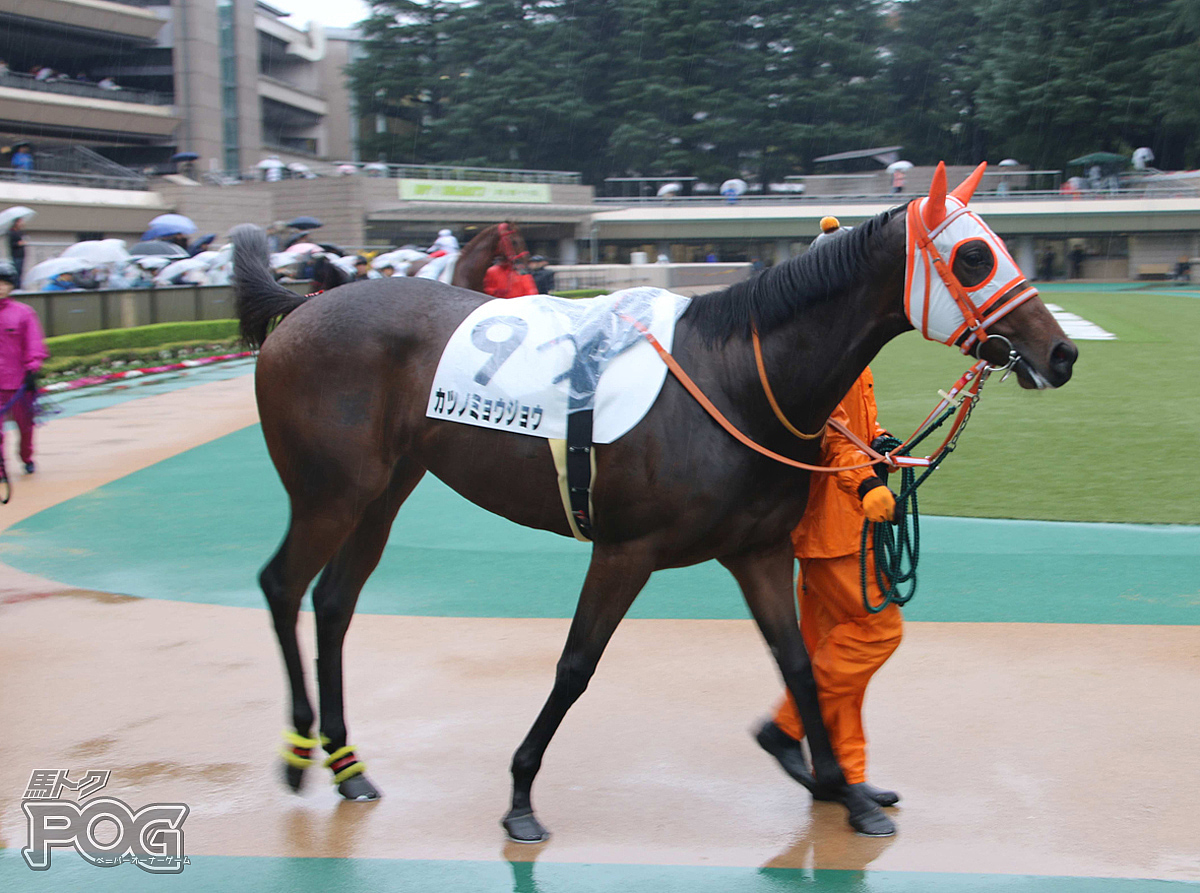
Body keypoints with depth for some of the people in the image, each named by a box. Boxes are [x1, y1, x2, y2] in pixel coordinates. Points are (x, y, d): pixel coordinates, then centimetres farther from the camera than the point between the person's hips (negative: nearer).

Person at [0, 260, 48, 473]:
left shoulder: (23, 312, 0)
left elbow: (34, 345, 1)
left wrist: (31, 370, -6)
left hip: (18, 379, 0)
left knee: (24, 423, 12)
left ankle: (27, 458, 36)